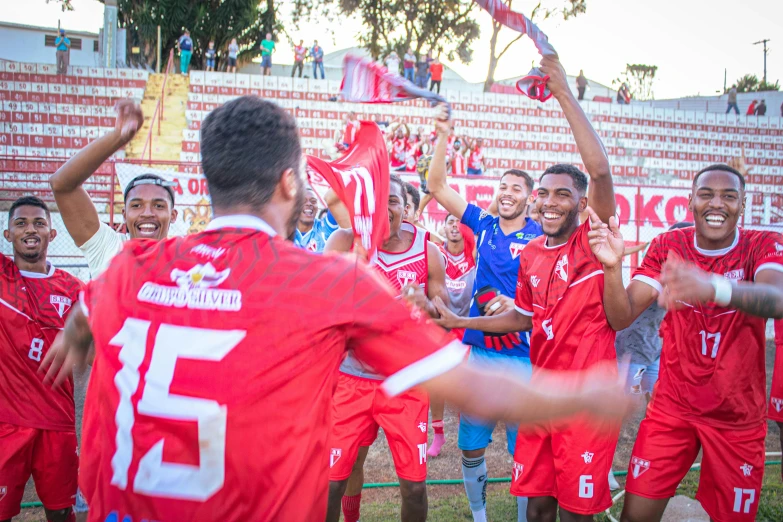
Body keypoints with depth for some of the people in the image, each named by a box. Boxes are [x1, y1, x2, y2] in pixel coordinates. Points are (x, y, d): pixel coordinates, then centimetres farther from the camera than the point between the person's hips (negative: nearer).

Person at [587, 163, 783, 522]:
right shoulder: (667, 246, -3)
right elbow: (621, 318, -11)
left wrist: (713, 287, -53)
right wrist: (612, 265, -31)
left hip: (738, 417, -1)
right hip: (672, 408, 1)